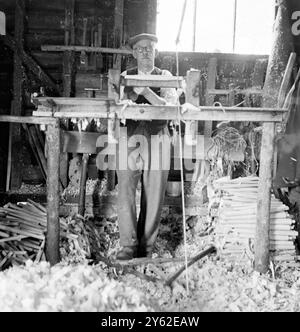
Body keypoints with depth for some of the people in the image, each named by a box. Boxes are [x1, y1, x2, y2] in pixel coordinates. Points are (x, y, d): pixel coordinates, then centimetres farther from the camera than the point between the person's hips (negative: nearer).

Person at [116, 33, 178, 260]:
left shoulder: (166, 77, 11)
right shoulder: (125, 77, 15)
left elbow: (170, 107, -3)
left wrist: (145, 91, -16)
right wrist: (132, 94, -14)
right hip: (129, 139, 1)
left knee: (153, 197, 2)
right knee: (125, 193, -11)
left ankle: (146, 249, 15)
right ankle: (128, 246, -2)